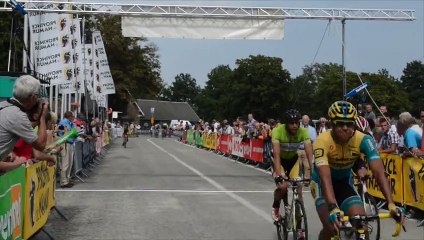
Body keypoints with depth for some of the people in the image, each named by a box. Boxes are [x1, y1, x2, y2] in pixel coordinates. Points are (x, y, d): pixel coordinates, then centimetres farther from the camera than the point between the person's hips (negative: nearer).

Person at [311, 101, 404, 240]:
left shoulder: (363, 140, -24)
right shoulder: (323, 141, -32)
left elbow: (379, 172, -31)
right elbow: (325, 178, -42)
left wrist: (391, 204, -43)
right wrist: (333, 208, -56)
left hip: (344, 181, 3)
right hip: (322, 182, -3)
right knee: (331, 226, -21)